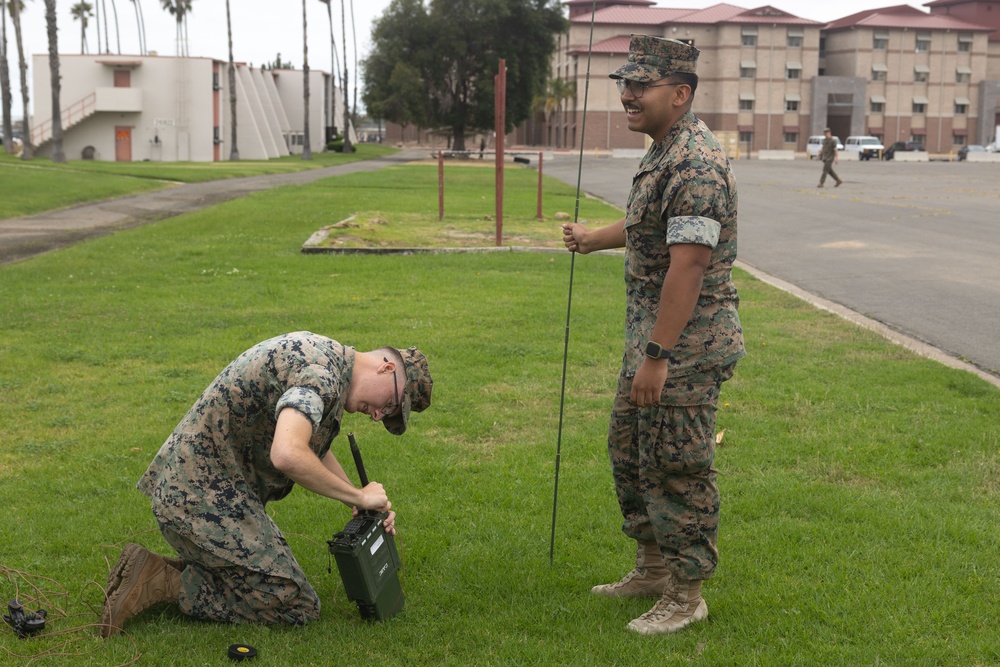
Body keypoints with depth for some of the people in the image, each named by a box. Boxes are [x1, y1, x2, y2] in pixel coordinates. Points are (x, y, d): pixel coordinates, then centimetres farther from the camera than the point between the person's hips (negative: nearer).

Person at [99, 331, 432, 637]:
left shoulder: (319, 351, 13)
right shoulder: (320, 373, -20)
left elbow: (312, 446, 24)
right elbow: (287, 455, -36)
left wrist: (363, 504, 11)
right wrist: (359, 496, -21)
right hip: (205, 498, -10)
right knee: (297, 607, -6)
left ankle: (152, 569, 14)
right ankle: (161, 584, -5)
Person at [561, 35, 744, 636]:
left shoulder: (695, 163, -22)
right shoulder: (664, 152, 11)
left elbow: (687, 264, -27)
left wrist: (657, 356, -27)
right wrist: (591, 241, 39)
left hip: (688, 344, -11)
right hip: (652, 334, 11)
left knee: (678, 469, -1)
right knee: (629, 450, 19)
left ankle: (685, 596, 13)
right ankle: (653, 568, 33)